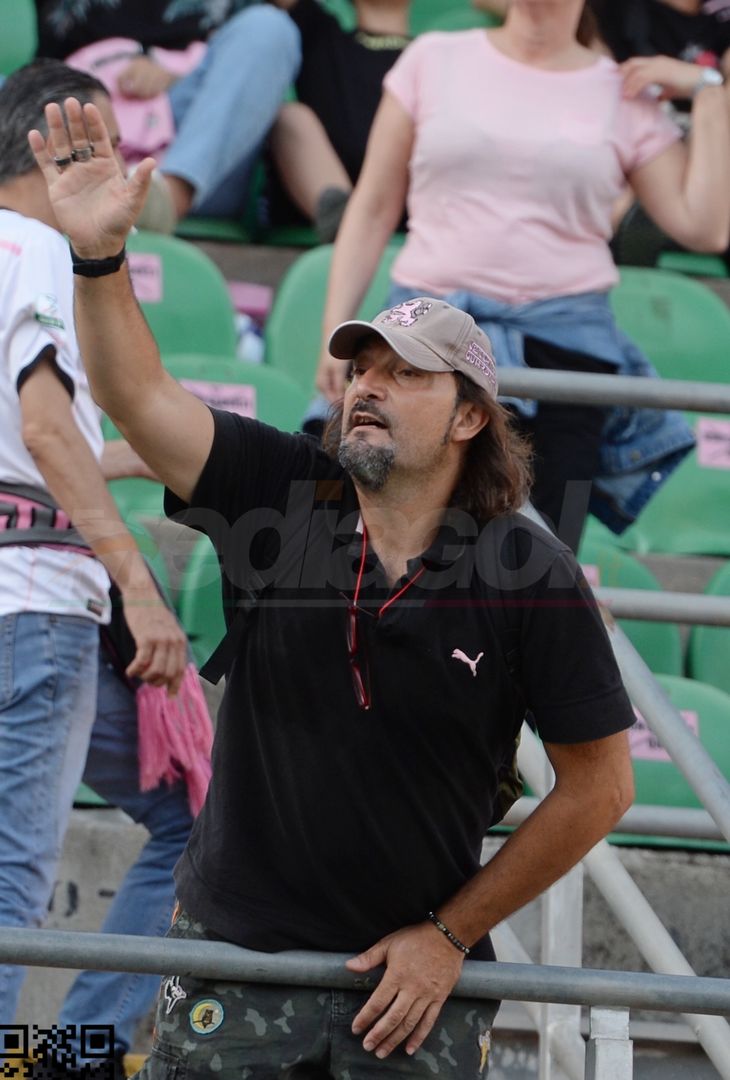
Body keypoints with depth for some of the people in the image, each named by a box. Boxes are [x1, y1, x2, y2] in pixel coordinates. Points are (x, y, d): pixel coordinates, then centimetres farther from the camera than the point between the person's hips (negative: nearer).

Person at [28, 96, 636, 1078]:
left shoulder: (531, 576, -10)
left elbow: (598, 788, -5)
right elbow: (139, 397, -13)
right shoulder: (280, 498, -3)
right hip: (236, 949, 1)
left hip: (417, 962, -1)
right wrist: (100, 255, -30)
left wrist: (451, 935, -3)